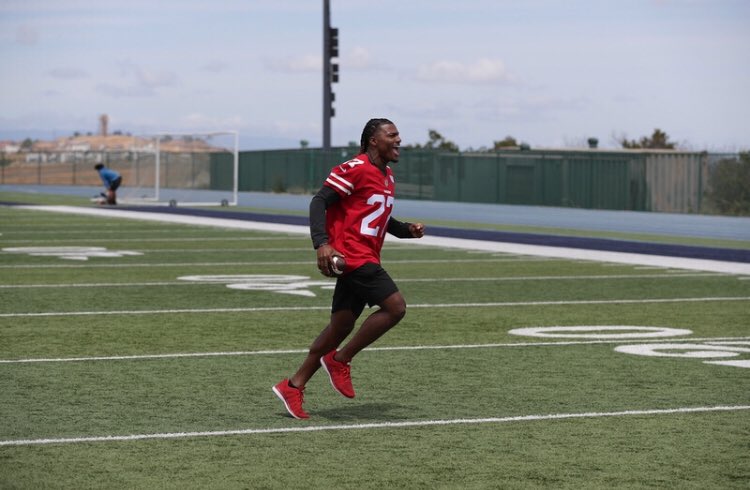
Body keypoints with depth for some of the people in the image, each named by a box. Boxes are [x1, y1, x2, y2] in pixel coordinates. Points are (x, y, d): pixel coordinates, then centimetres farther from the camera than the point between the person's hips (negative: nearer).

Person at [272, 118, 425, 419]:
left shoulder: (387, 177, 19)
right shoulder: (355, 169, -10)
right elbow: (319, 202, -14)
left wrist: (407, 230, 14)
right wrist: (321, 243, -26)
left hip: (366, 259, 10)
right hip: (352, 255, -10)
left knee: (341, 326, 8)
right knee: (395, 306, -16)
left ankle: (293, 386, 13)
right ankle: (339, 361, -5)